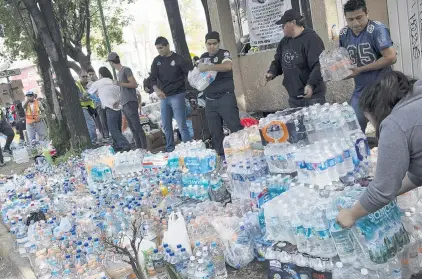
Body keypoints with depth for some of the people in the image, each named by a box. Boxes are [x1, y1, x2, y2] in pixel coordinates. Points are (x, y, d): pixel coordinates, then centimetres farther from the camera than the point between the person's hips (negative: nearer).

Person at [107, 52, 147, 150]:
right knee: (132, 128, 6)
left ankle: (145, 147, -11)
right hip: (125, 105, 8)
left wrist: (121, 84, -16)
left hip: (130, 103, -8)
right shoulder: (119, 73, 19)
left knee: (137, 127, -11)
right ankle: (139, 147, 9)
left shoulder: (126, 70, -5)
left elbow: (134, 84, -10)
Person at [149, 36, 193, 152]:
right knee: (166, 126, 10)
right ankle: (170, 149, 20)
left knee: (181, 124, -9)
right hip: (164, 97, 6)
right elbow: (153, 78, 4)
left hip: (177, 95, -5)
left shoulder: (178, 59, -6)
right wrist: (157, 90, -12)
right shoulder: (157, 61, 9)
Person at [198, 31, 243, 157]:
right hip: (210, 101, 6)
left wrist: (208, 67, -28)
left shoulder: (224, 53, -5)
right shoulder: (203, 57, 14)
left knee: (235, 127, -7)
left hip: (225, 98, -6)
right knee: (215, 133, 8)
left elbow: (228, 66, -27)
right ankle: (222, 156, 17)